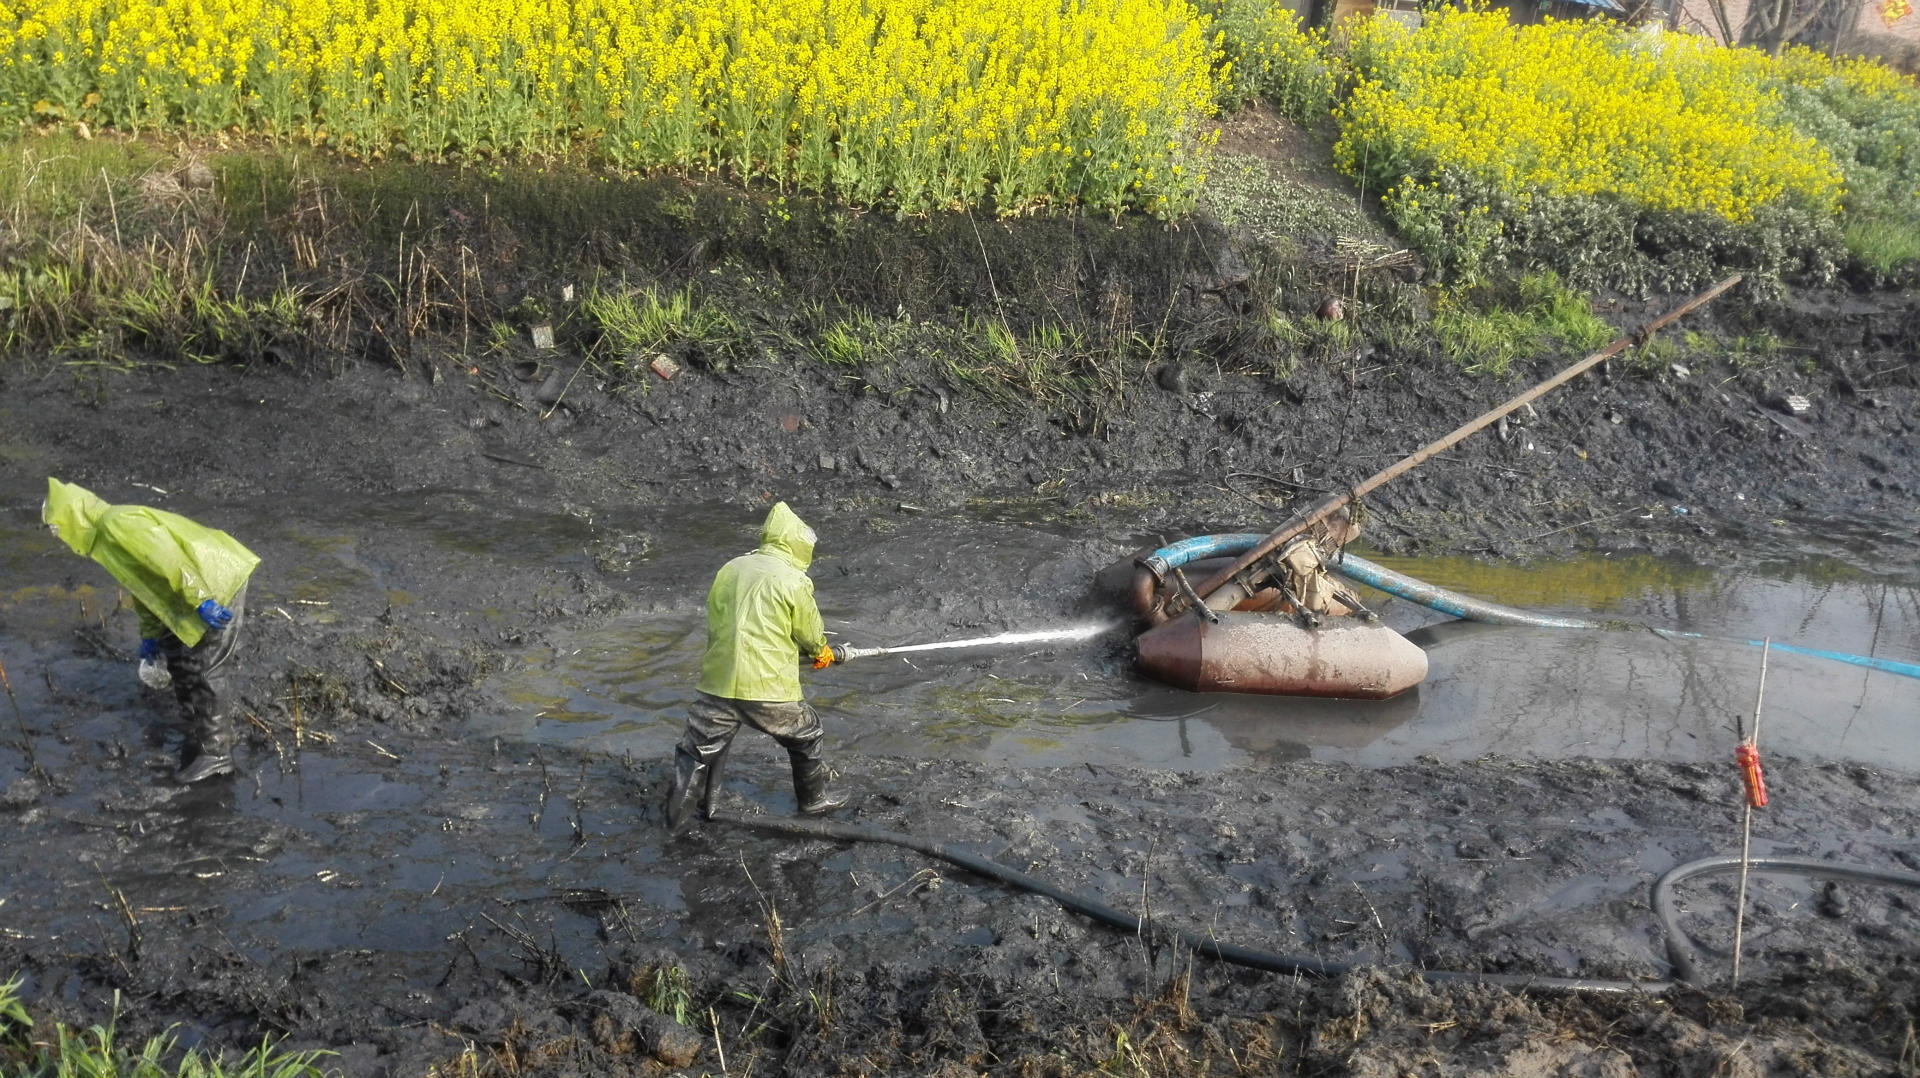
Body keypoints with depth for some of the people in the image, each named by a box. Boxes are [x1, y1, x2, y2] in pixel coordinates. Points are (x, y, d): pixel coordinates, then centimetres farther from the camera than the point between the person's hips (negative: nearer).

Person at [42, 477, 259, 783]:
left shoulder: (118, 523, -16)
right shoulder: (107, 537, 19)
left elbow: (170, 558, -27)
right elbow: (143, 584, 29)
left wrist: (201, 601, -29)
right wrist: (150, 635, 35)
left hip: (219, 585, -11)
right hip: (206, 588, 11)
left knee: (204, 671, -7)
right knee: (180, 660, 21)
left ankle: (215, 754, 0)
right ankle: (201, 733, 32)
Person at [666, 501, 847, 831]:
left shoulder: (729, 570, 9)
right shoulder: (793, 581, -7)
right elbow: (810, 633, 3)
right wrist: (821, 652, 26)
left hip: (718, 683, 4)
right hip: (768, 686, -4)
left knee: (699, 747, 14)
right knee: (805, 738, 20)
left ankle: (678, 814, 13)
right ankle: (813, 800, 34)